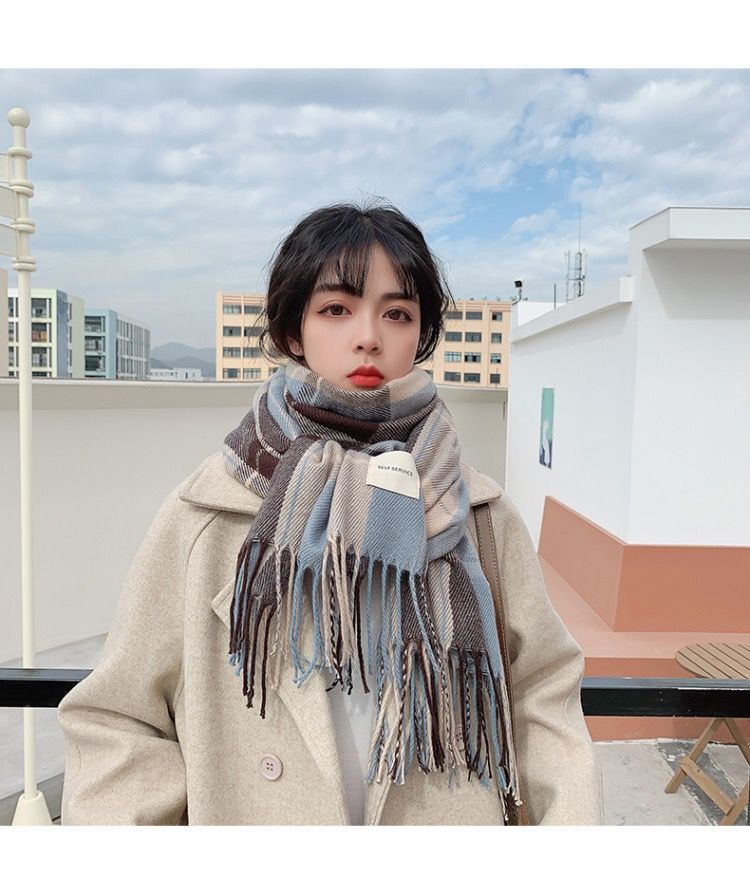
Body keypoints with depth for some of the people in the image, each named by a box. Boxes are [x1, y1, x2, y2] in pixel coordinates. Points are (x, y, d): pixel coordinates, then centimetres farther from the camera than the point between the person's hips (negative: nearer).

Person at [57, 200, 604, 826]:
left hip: (457, 811, 1)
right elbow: (118, 722, -8)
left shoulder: (481, 514, -7)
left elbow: (542, 692, -4)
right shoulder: (204, 516, -12)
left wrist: (574, 821, -16)